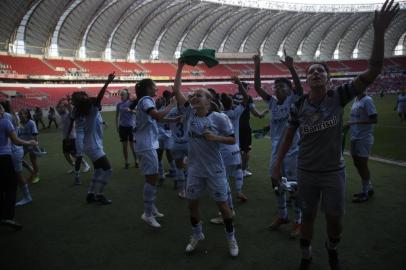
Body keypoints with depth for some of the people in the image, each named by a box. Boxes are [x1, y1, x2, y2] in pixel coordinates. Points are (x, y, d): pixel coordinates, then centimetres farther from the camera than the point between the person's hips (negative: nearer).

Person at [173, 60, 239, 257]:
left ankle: (231, 238, 28)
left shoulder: (219, 118, -12)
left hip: (214, 169, -4)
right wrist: (180, 68, -4)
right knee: (192, 202, 13)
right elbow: (176, 91, -5)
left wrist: (215, 138, -24)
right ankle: (196, 234, 38)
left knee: (222, 204, 8)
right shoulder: (190, 113, -2)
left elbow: (232, 140, -8)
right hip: (194, 168, 4)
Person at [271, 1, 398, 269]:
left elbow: (374, 70, -20)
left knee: (335, 218, 12)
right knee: (308, 216, 13)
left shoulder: (339, 96, -11)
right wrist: (277, 165, 2)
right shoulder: (298, 106, -7)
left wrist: (379, 32, -28)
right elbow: (289, 136, 4)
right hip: (307, 172, 1)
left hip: (334, 171, 0)